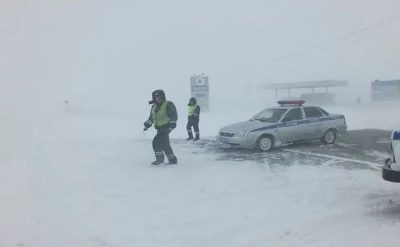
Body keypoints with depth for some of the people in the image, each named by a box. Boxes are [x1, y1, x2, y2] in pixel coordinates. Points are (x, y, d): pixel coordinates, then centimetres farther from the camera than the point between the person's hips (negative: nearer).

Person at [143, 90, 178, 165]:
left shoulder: (168, 105, -11)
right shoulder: (154, 106, 13)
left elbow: (174, 115, -16)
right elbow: (151, 117, 24)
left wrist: (173, 123, -26)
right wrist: (147, 125, 21)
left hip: (166, 127, -8)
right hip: (159, 128, 8)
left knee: (156, 141, -16)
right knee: (165, 145, 11)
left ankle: (159, 158, -5)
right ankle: (173, 159, 21)